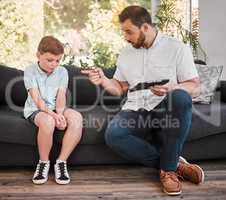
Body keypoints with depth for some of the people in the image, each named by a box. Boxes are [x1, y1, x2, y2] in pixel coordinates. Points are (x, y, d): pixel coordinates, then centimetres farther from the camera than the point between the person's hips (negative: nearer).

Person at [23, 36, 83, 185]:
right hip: (35, 110, -3)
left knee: (77, 118, -28)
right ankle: (44, 162, -14)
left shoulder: (62, 72, 3)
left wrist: (59, 114, -26)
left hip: (56, 109, 4)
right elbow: (37, 100, -16)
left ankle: (61, 162, -19)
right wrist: (53, 115, -31)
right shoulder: (30, 71, -6)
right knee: (48, 121, -39)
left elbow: (61, 97, -5)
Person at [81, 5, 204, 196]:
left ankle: (168, 168, -22)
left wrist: (172, 88, -25)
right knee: (113, 134, -29)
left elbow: (195, 88, -4)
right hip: (136, 113, 3)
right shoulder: (126, 54, 15)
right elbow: (119, 88, 19)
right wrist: (103, 80, -2)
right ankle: (175, 163, -15)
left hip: (166, 112, -2)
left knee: (180, 97, -37)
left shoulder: (177, 48, 1)